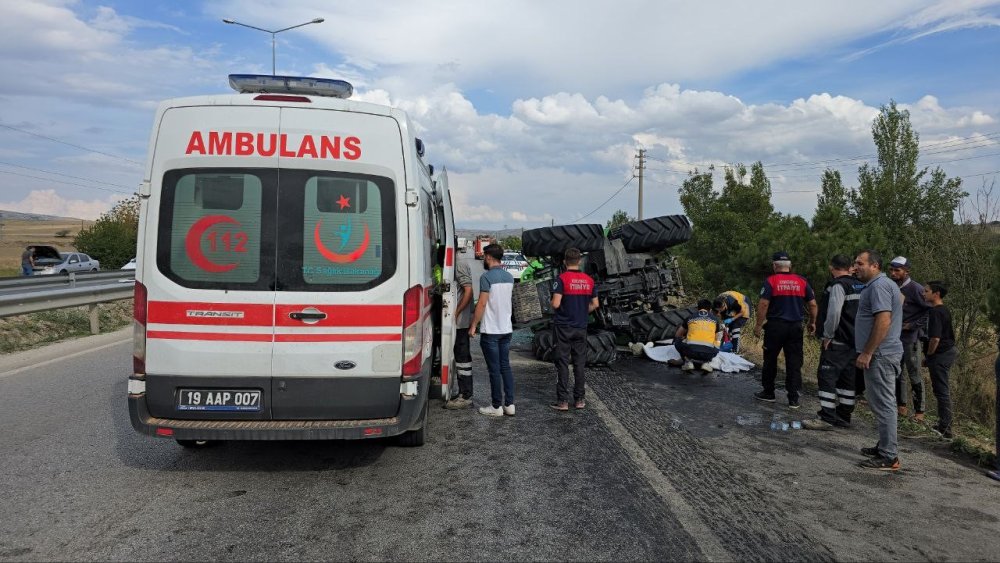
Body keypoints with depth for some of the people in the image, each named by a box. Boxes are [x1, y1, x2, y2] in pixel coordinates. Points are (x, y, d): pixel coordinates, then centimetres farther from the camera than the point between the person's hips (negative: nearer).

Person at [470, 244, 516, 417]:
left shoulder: (487, 276, -15)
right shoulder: (509, 276, 8)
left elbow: (482, 304, -16)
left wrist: (473, 325, -10)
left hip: (491, 331, -7)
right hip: (506, 329, 7)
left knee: (494, 369, 0)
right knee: (505, 366, 13)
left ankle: (496, 407, 7)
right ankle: (509, 404, 15)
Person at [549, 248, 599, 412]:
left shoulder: (562, 279, -12)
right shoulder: (589, 280, 3)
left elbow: (556, 304, -19)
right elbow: (595, 304, 7)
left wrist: (552, 305, 3)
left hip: (563, 327, -4)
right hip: (581, 327, 4)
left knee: (562, 363, 1)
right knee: (580, 363, 10)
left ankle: (562, 401, 2)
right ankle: (579, 399, 14)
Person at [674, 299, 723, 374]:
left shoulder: (690, 318, 20)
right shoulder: (715, 319, 19)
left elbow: (678, 335, 34)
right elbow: (718, 339, 31)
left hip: (690, 351, -1)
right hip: (708, 352, 1)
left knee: (677, 340, 28)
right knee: (716, 349, 35)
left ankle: (688, 362, 12)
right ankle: (706, 363, 9)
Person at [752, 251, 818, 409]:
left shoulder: (771, 281, -8)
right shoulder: (802, 282, 4)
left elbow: (763, 304, -14)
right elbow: (813, 304, 7)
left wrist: (758, 325, -8)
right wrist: (812, 323, 19)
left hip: (775, 325, -3)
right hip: (796, 327, 3)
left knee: (770, 360, 11)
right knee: (794, 363, 6)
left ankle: (768, 393, 21)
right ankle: (793, 399, 7)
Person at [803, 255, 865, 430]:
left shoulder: (838, 285, -14)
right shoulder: (860, 286, 13)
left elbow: (834, 312, -23)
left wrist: (827, 336, -14)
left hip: (837, 342, -9)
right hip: (855, 341, 9)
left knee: (826, 377, -8)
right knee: (847, 378, 14)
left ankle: (826, 418, -10)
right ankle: (844, 416, 20)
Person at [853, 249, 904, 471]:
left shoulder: (878, 285, -16)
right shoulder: (884, 284, 18)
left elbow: (883, 320, -24)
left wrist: (866, 353, -23)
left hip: (880, 355, -11)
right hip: (881, 354, 11)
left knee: (883, 404, -7)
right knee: (882, 403, 17)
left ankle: (889, 457, -2)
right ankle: (884, 447, 26)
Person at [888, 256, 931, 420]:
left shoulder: (915, 289, -13)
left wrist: (913, 325, -15)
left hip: (910, 337, -6)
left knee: (914, 375, 0)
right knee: (897, 374, 13)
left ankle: (919, 410, 8)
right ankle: (901, 405, 23)